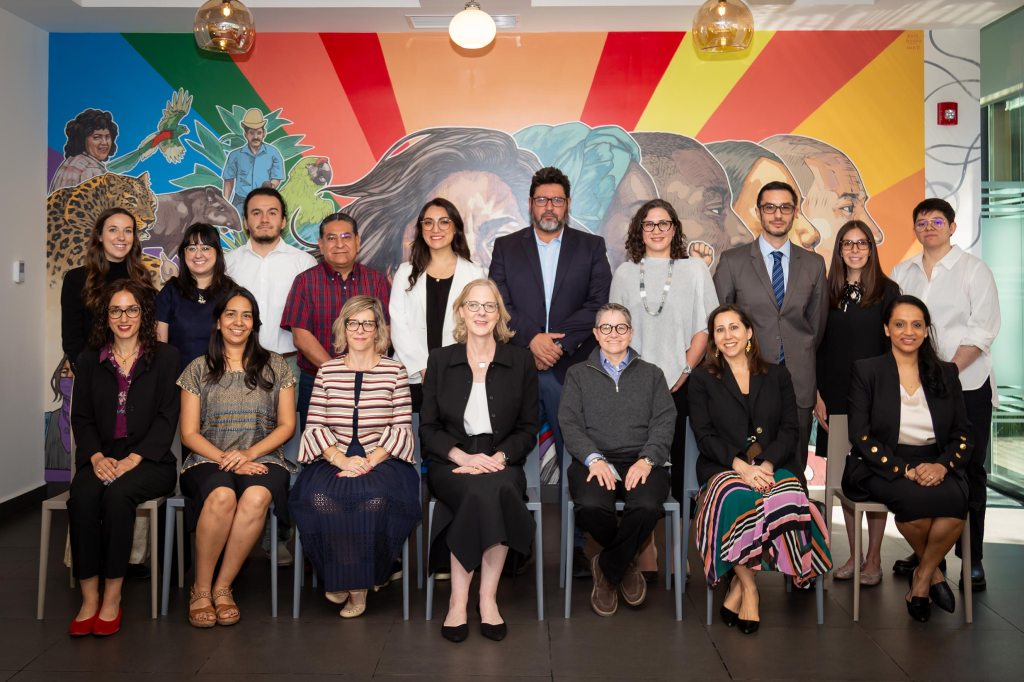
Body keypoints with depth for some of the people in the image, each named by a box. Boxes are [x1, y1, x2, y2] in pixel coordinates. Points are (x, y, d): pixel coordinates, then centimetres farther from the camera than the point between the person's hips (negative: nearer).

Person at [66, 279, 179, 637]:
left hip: (149, 459, -2)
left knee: (118, 493, -33)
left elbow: (167, 417, -2)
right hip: (101, 457, 3)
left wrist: (134, 459, -14)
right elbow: (80, 416, 10)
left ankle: (112, 597, -22)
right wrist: (97, 457, -9)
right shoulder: (90, 359, 17)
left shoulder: (165, 357, 7)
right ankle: (89, 598, -22)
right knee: (82, 496, -29)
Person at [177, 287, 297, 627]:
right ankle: (201, 589, -17)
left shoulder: (275, 366, 12)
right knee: (222, 495, -36)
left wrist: (250, 453, -9)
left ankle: (222, 588, -19)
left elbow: (287, 425, 8)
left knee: (257, 497, -35)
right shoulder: (198, 369, 11)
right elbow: (189, 433, 6)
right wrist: (224, 458, -12)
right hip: (209, 459, 0)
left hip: (261, 458, 0)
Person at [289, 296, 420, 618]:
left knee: (376, 499, -33)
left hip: (382, 459, -1)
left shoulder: (395, 370, 7)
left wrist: (370, 461, -13)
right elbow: (314, 425, 6)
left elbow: (402, 427, 1)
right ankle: (346, 581, -10)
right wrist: (341, 459, -11)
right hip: (334, 459, 2)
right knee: (320, 498, -30)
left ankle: (357, 584, -11)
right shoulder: (327, 371, 13)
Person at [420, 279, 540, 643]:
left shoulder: (521, 361, 8)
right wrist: (463, 456, -13)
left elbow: (527, 429, 7)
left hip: (502, 464, 0)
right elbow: (428, 428, 5)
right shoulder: (440, 360, 8)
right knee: (479, 492, -33)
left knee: (495, 490, -35)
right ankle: (458, 599, -22)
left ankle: (488, 596, -22)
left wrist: (499, 457, -12)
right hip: (451, 464, 0)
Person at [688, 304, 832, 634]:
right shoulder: (702, 380, 13)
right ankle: (749, 588, -16)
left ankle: (738, 587, -15)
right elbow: (704, 436, 2)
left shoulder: (777, 375, 18)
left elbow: (789, 430, 8)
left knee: (785, 502, -33)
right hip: (723, 468, -1)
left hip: (774, 466, 1)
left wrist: (767, 464, -12)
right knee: (736, 500, -36)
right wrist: (741, 466, -15)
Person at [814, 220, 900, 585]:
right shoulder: (828, 292, 8)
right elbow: (818, 347, 7)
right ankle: (854, 555, 18)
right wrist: (817, 395, 1)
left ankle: (874, 559, 12)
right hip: (836, 396, 3)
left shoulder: (887, 290, 0)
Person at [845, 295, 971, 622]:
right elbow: (860, 436, -4)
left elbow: (962, 435, 10)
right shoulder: (866, 371, 4)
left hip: (936, 468, 3)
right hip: (883, 469, -3)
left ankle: (922, 577, -5)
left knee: (955, 500, -32)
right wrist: (905, 469, -16)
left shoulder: (946, 373, 14)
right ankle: (934, 571, -2)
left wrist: (943, 465, -12)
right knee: (916, 499, -35)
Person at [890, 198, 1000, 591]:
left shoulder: (974, 270, 0)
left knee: (969, 471, 2)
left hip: (966, 386, -3)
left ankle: (972, 559, 11)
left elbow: (983, 330, -7)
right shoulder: (902, 273, 10)